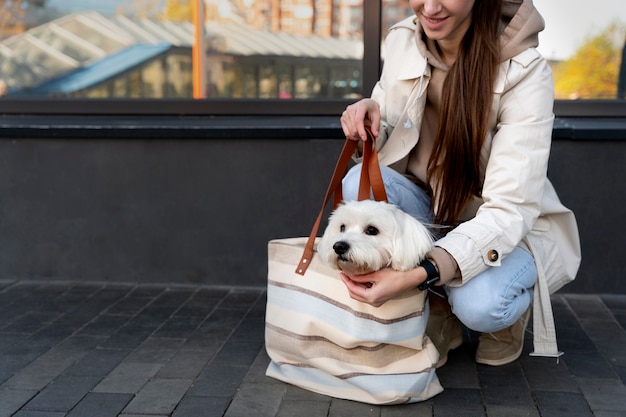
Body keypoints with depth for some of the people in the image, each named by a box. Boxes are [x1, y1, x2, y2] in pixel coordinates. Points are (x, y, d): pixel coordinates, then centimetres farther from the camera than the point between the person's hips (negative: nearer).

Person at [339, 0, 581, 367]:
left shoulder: (525, 73, -24)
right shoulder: (402, 40, -10)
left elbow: (508, 211, -29)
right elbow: (385, 137, 4)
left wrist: (419, 273, -43)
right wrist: (369, 121, -22)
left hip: (510, 227, -4)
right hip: (430, 211, 4)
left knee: (478, 303, -34)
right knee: (362, 183, -25)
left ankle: (510, 314, 6)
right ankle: (437, 313, -5)